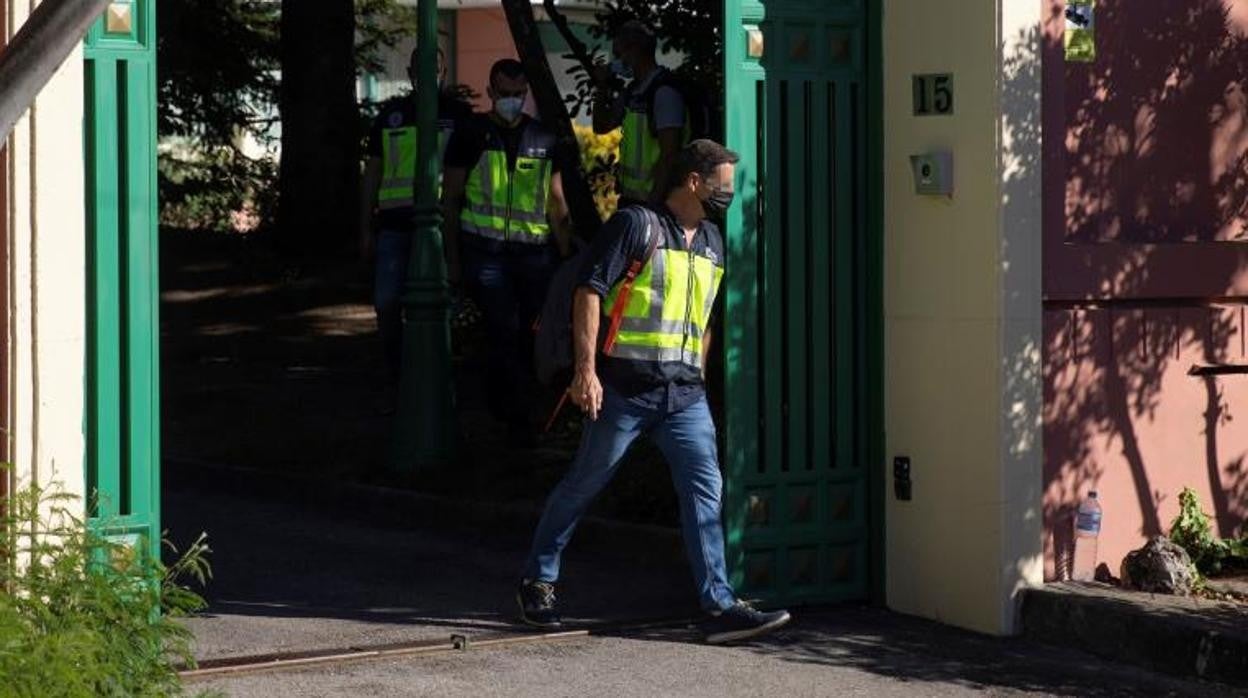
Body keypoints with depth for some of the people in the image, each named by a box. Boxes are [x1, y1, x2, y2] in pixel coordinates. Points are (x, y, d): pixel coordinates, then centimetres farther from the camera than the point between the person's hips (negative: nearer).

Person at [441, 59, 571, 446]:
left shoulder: (543, 139, 12)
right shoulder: (471, 135, 4)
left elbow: (556, 203, 18)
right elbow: (450, 199, 7)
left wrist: (566, 254, 11)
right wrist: (453, 257, 1)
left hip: (534, 250, 3)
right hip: (486, 250, -3)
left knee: (530, 332, 2)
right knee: (505, 331, -10)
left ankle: (500, 402, 23)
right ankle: (518, 418, -5)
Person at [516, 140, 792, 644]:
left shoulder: (711, 243, 17)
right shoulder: (637, 225, -6)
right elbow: (590, 292, -11)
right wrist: (586, 369, -18)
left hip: (684, 394, 6)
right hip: (625, 388, -6)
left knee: (705, 490, -4)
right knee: (584, 484, 6)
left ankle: (720, 607, -6)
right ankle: (536, 581, 21)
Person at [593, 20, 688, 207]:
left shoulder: (664, 92, -16)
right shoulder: (633, 91, 13)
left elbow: (669, 154, -20)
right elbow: (602, 126, 24)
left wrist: (655, 200, -22)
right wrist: (601, 87, 9)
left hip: (653, 200, -9)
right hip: (630, 198, 10)